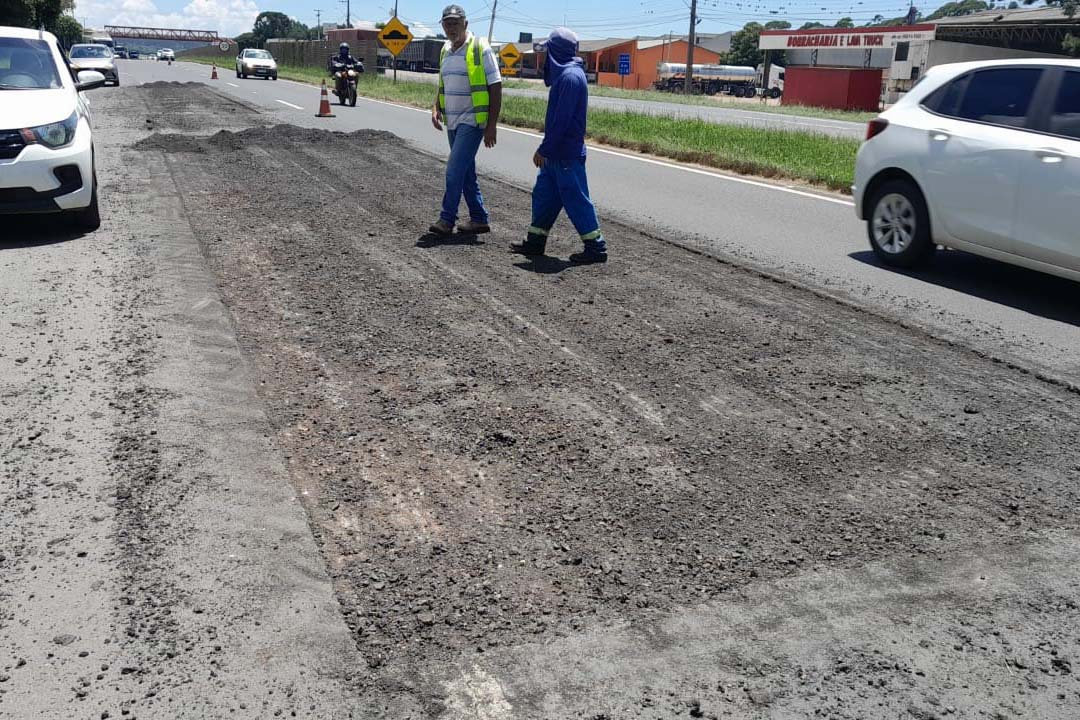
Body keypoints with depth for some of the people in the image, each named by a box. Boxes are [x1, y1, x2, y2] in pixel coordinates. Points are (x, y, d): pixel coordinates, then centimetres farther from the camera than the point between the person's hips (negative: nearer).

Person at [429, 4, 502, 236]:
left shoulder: (480, 49, -10)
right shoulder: (446, 51, 11)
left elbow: (495, 87, -11)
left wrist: (492, 125, -14)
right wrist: (436, 108, 4)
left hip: (472, 121, -7)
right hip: (453, 122, 8)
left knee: (454, 170, -12)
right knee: (466, 172, 10)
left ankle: (447, 219, -5)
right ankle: (479, 219, 18)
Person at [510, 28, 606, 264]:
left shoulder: (570, 76, -18)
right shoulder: (565, 73, 14)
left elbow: (561, 120, -22)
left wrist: (544, 149, -18)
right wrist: (547, 149, 19)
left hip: (566, 155, -10)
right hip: (557, 153, 10)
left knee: (576, 199, -5)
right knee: (543, 193, 14)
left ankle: (596, 247, 1)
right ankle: (535, 241, 23)